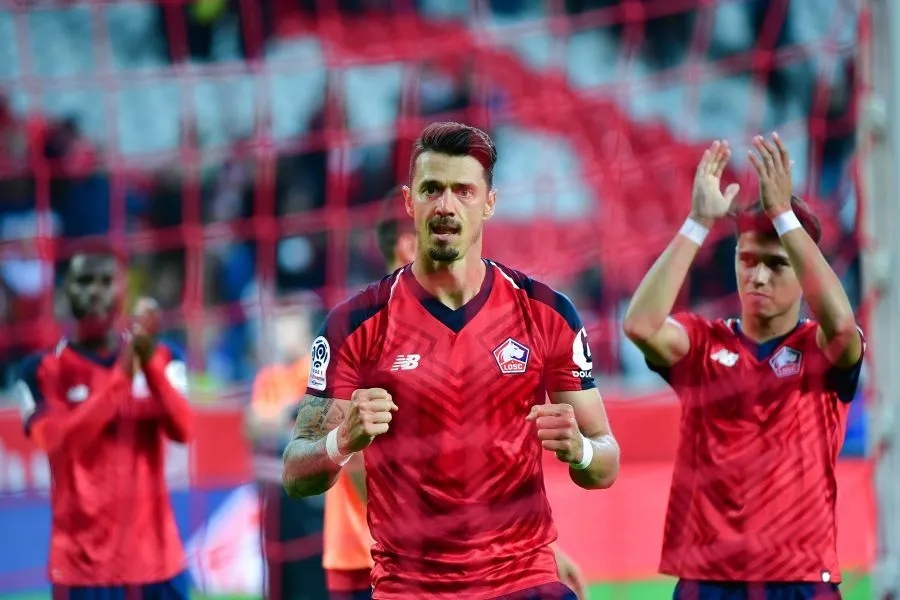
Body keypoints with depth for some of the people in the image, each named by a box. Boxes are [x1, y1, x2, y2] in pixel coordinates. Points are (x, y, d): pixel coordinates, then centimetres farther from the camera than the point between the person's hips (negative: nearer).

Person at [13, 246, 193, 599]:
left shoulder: (161, 359, 9)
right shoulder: (42, 370, 0)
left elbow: (181, 430, -7)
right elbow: (60, 441, -16)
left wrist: (149, 361, -20)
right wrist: (121, 376, -20)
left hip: (156, 548, 3)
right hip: (84, 554, -3)